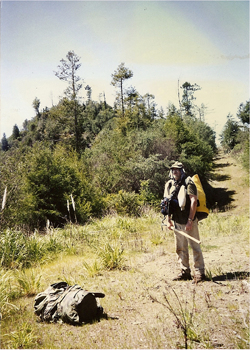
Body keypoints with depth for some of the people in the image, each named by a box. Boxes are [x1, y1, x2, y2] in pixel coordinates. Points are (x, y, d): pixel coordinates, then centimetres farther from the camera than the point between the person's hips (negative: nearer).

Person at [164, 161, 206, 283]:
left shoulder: (188, 183, -10)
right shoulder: (169, 185, 9)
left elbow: (193, 201, -16)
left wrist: (190, 221, -20)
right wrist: (168, 220, 10)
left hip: (189, 222, -6)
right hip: (177, 222, 6)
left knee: (195, 247, -2)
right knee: (181, 249, 12)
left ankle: (199, 273, 5)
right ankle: (185, 272, 22)